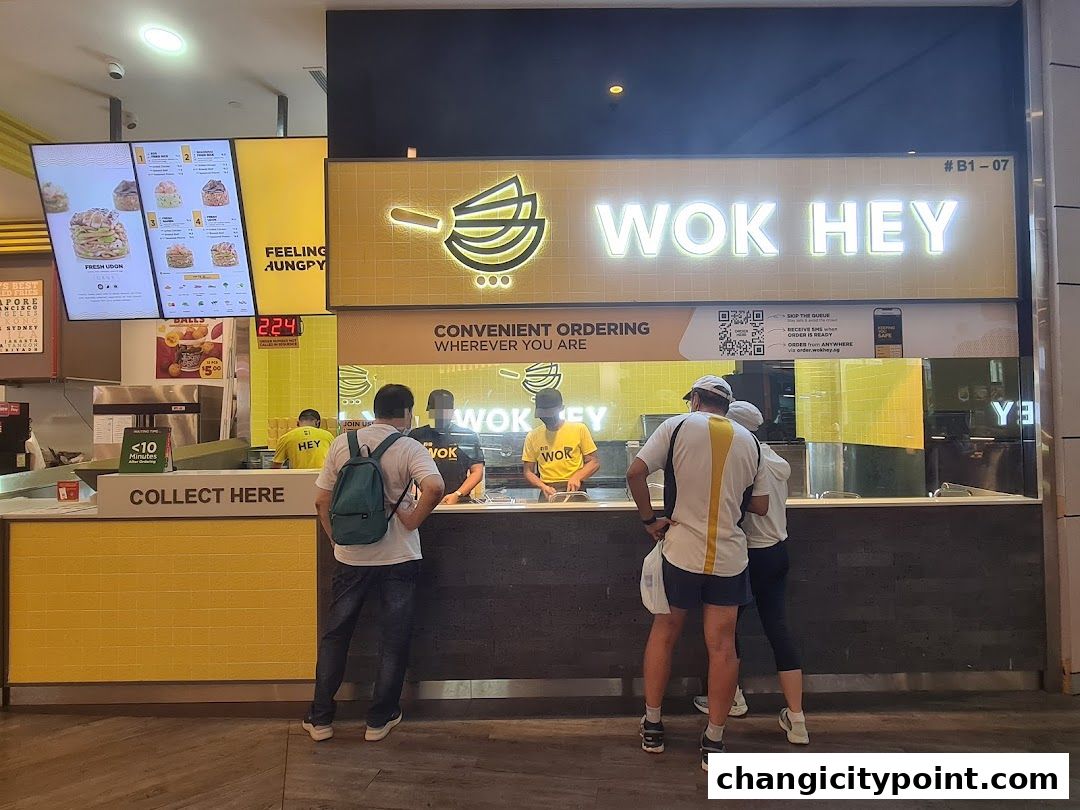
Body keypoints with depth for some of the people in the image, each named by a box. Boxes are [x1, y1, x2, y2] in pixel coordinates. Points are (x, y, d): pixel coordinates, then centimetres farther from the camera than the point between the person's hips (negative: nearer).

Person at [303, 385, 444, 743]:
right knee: (393, 640, 12)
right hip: (398, 557, -3)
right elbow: (434, 488, -28)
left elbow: (321, 501, 2)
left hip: (350, 556, 3)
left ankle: (320, 719, 27)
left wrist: (336, 539, 12)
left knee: (334, 636, 18)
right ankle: (379, 720, 24)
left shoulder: (342, 443, 0)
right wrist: (412, 521, -13)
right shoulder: (409, 448, -11)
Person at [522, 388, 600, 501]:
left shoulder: (579, 429, 3)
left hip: (575, 490, 0)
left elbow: (594, 462, 7)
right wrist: (543, 486, -7)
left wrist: (577, 477, -10)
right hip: (548, 492, 1)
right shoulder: (533, 436, 6)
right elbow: (528, 471, 10)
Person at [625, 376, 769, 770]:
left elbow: (635, 473, -15)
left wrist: (649, 519, -4)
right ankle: (714, 742, 19)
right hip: (730, 557, 2)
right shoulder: (749, 441, 5)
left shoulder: (676, 426, -5)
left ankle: (652, 727, 27)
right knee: (722, 645, 9)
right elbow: (760, 506, 9)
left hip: (682, 550, -2)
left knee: (664, 632, 15)